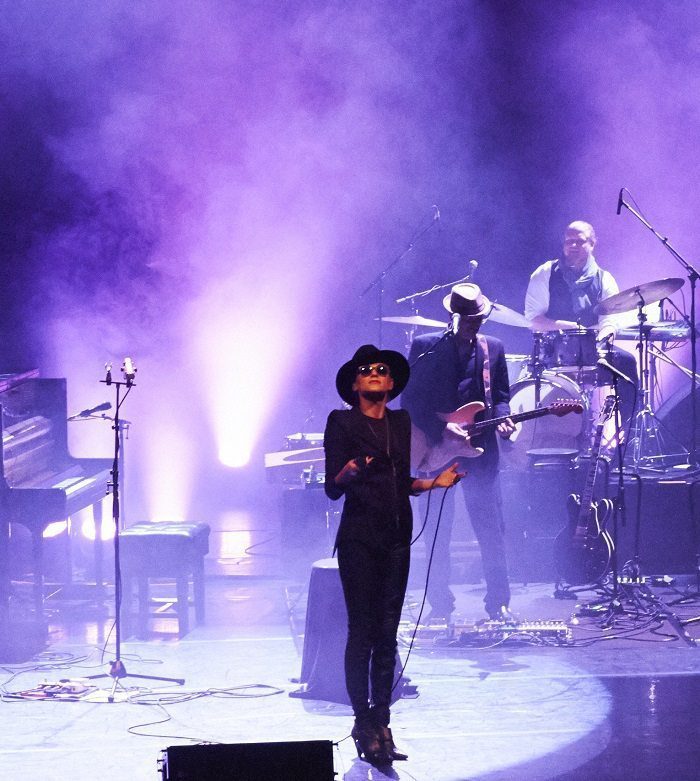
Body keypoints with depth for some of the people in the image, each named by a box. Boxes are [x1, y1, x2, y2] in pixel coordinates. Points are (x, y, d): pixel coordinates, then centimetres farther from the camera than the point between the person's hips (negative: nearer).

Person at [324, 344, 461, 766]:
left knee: (387, 634, 3)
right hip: (359, 537, -5)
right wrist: (347, 473, -26)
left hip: (396, 538, 5)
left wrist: (434, 482, 5)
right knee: (362, 632, -7)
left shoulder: (401, 422, 16)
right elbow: (332, 488, -5)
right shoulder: (342, 422, 1)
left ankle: (381, 722, 7)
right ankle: (364, 724, -2)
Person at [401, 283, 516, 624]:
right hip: (434, 450, -1)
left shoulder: (494, 348, 8)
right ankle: (440, 605, 13)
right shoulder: (424, 347, 0)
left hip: (480, 449, 1)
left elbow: (502, 395, 12)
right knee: (435, 532, 3)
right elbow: (410, 399, -3)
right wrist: (441, 430, -14)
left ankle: (498, 603, 9)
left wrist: (501, 418, -8)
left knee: (491, 529, -1)